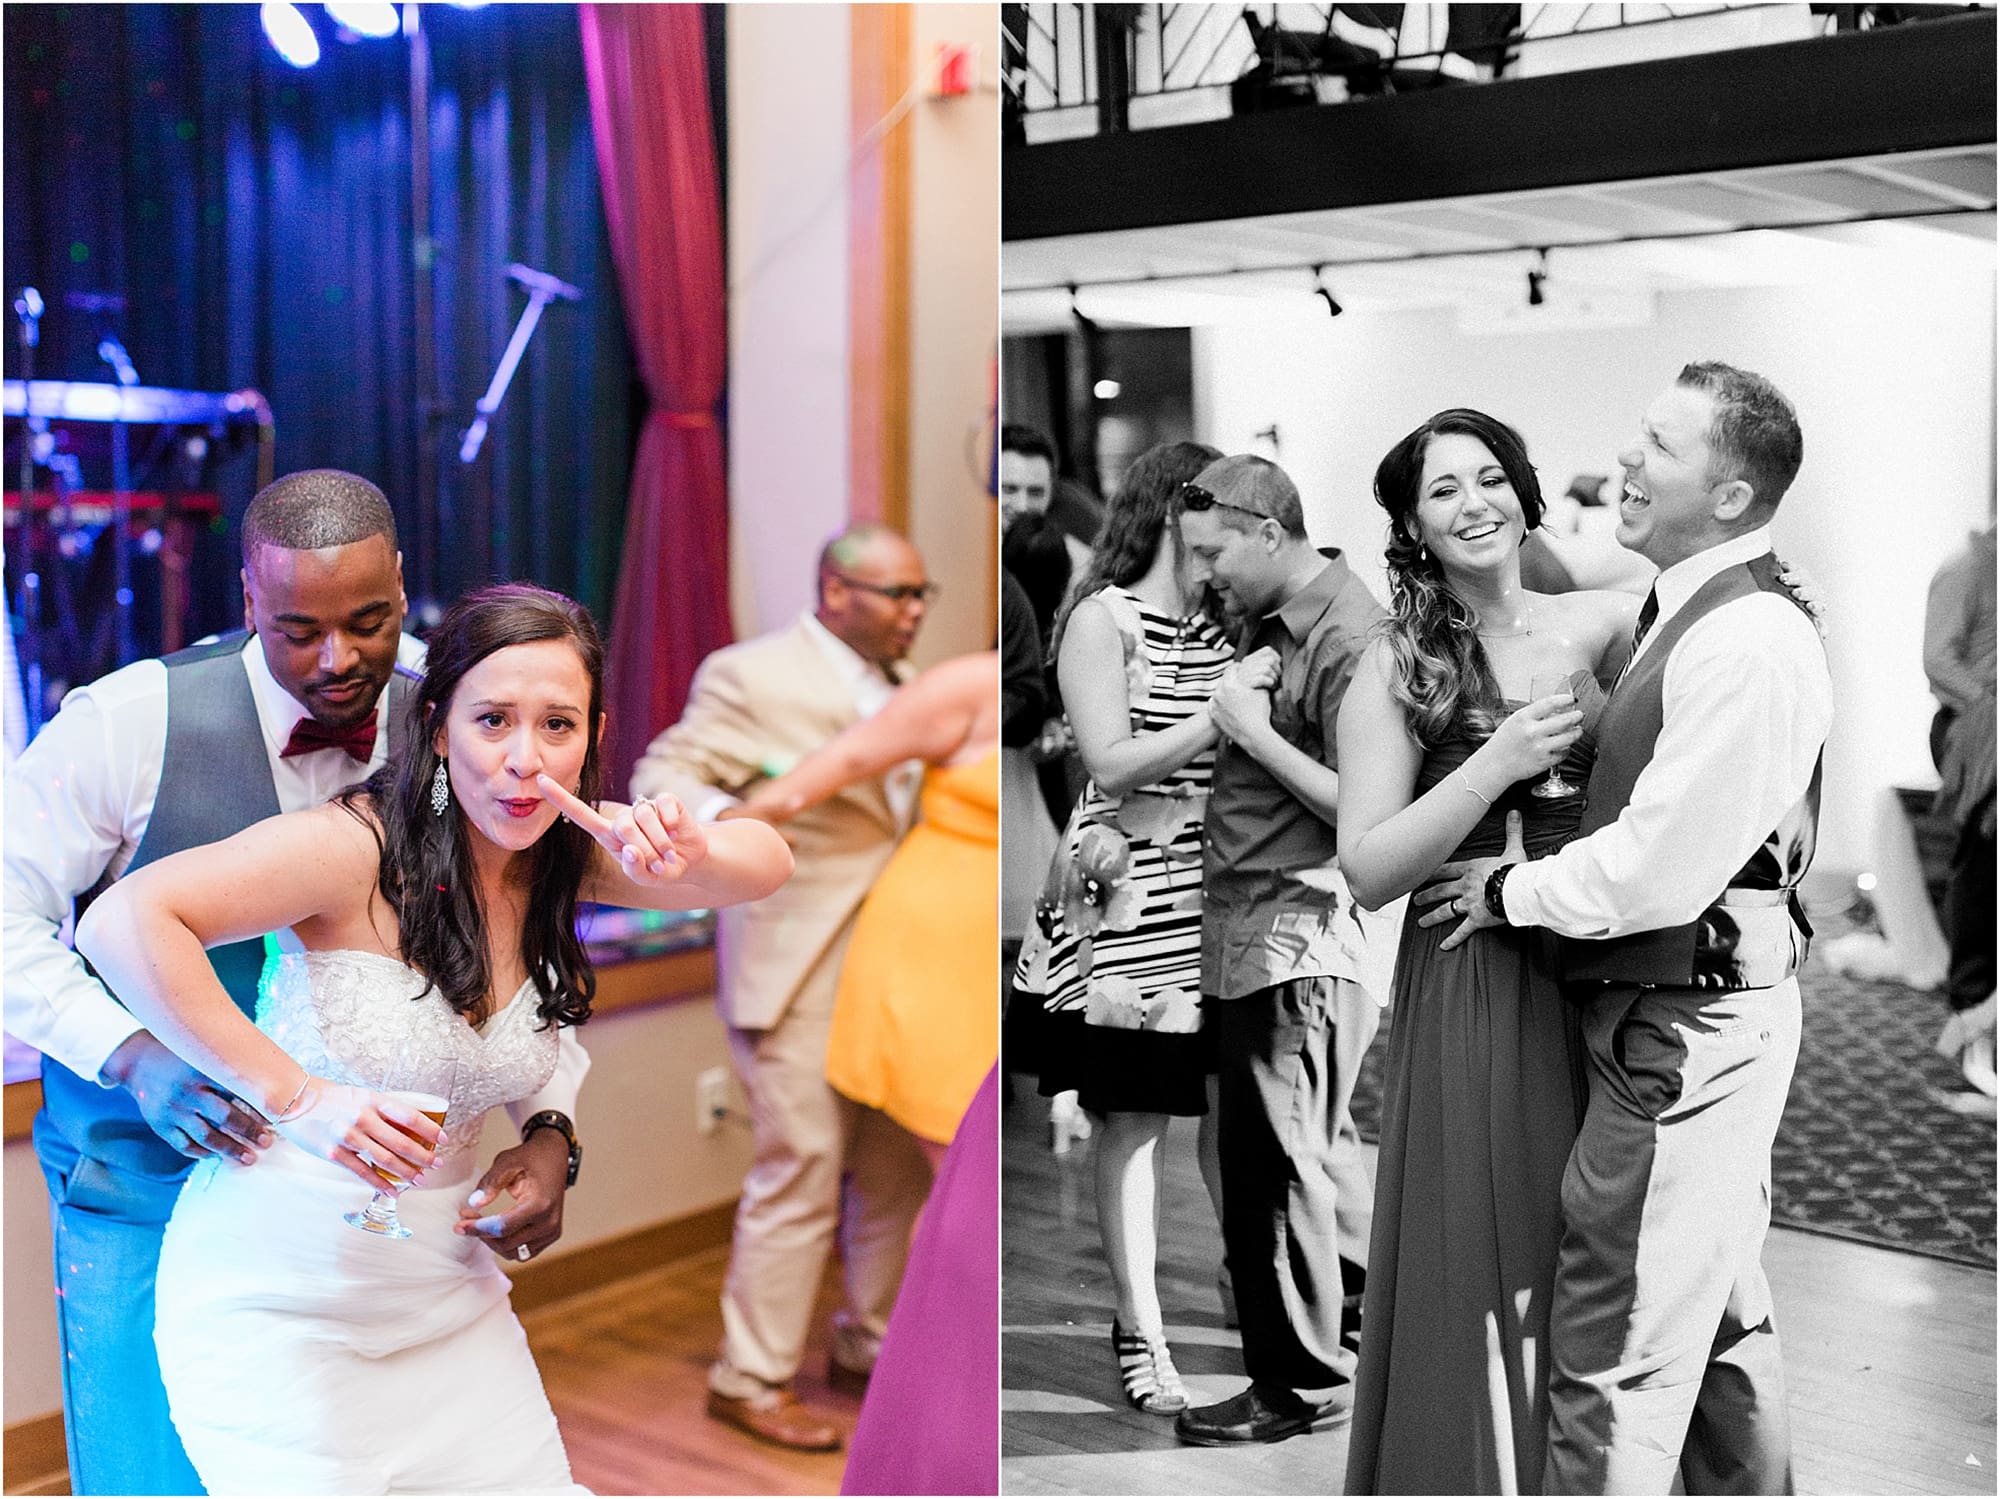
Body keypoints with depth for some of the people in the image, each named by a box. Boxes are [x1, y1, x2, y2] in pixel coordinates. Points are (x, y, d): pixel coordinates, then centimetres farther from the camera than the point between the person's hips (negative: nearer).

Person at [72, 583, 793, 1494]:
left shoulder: (568, 855, -2)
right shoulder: (356, 846, -21)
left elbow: (768, 864, -5)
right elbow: (123, 920, -29)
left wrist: (689, 856, -28)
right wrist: (293, 1094, -31)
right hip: (274, 1306, -6)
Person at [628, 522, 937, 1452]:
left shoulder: (902, 687, 16)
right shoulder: (751, 676, -8)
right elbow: (664, 778, -13)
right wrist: (728, 820, -33)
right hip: (799, 972, -7)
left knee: (899, 1167, 12)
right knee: (800, 1173, -5)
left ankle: (871, 1347, 30)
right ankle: (751, 1380, 11)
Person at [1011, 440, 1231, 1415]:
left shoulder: (1223, 627, 13)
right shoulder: (1101, 619, -2)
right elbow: (1112, 762, -11)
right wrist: (1225, 716, -14)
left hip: (1223, 893, 5)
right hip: (1130, 900, -5)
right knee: (1135, 1118, 1)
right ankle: (1141, 1333, 9)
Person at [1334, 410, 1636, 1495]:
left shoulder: (1603, 624, 5)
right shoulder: (1396, 670, -4)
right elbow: (1368, 869, -9)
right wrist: (1496, 766, -19)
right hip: (1473, 987, -3)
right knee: (1491, 1264, 2)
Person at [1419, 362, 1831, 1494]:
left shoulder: (1748, 644, -21)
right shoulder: (1685, 611, 11)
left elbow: (1661, 870, -24)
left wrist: (1511, 888, -11)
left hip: (1688, 1028, -10)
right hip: (1708, 1018, 10)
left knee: (1616, 1355, -1)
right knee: (1723, 1318, 23)